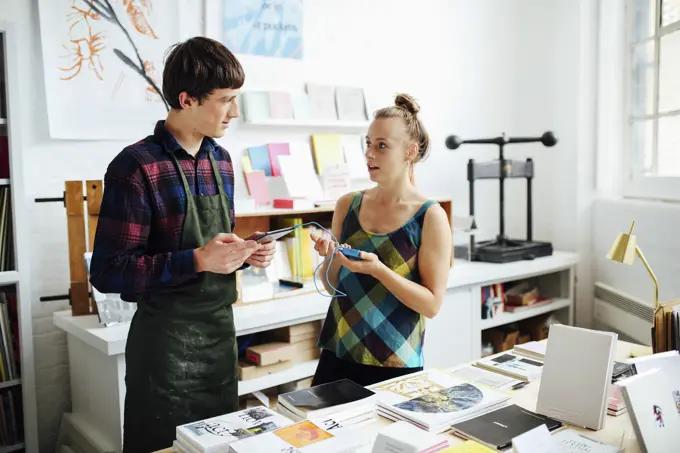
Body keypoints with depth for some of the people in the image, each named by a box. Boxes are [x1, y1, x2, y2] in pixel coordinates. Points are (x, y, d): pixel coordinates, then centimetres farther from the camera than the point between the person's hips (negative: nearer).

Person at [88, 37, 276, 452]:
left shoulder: (221, 160, 7)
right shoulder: (137, 166, -17)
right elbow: (107, 272, -18)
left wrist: (245, 252, -4)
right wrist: (197, 261, -25)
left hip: (221, 330, 7)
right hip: (166, 339, -7)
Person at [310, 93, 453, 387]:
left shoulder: (430, 217, -11)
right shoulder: (347, 205, 1)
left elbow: (432, 304, -12)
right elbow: (333, 286, 9)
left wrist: (379, 269, -24)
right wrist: (331, 257, -12)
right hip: (337, 354, 4)